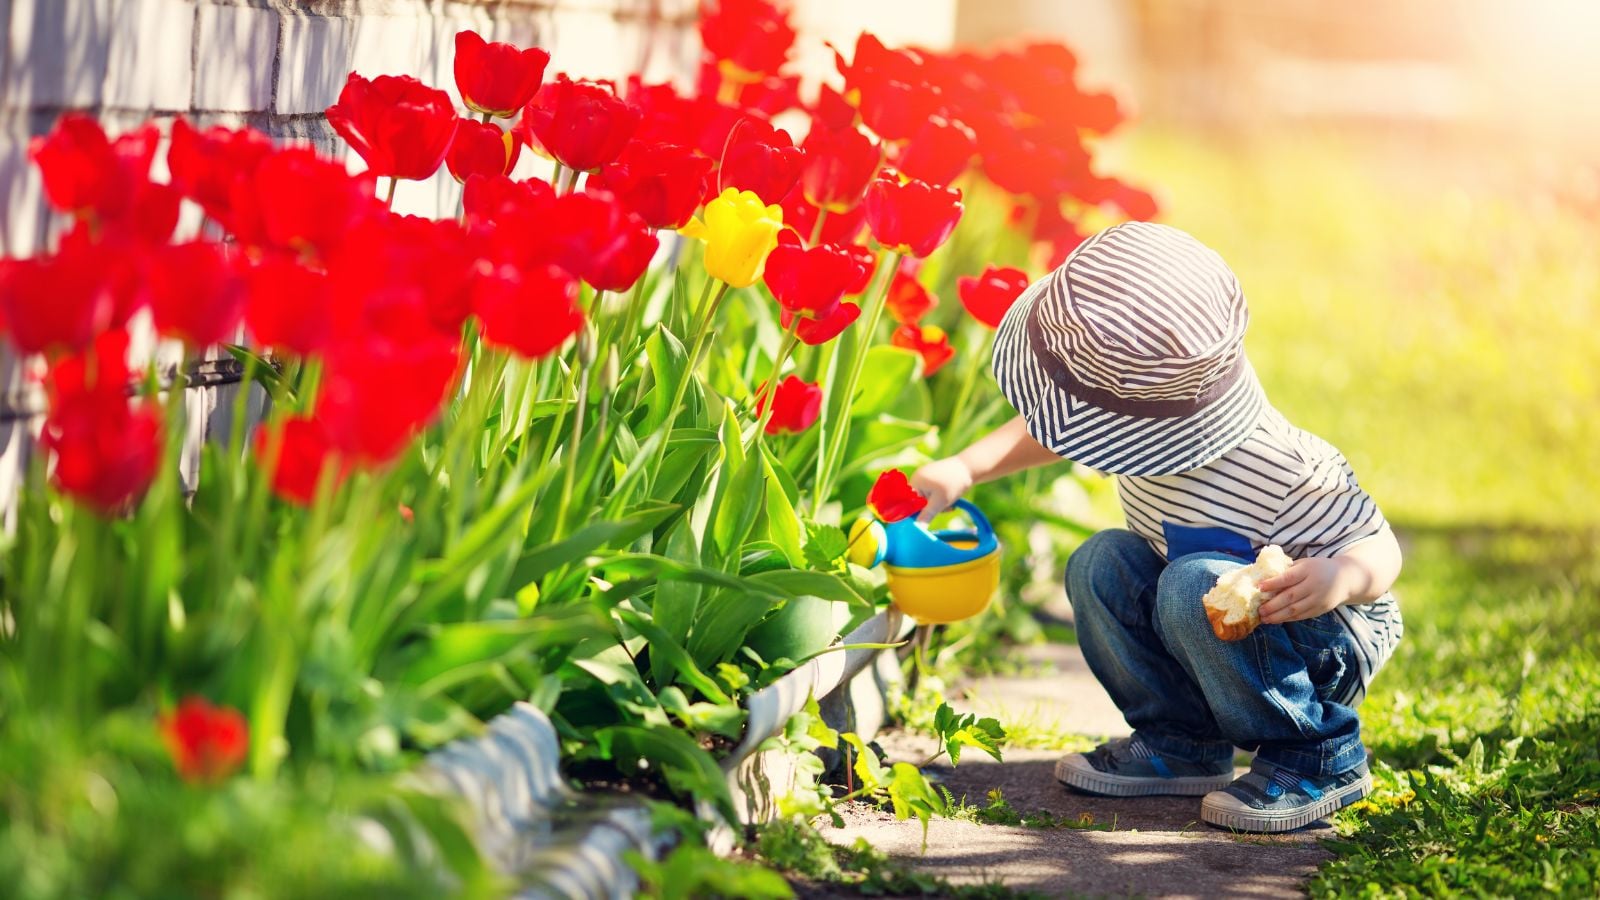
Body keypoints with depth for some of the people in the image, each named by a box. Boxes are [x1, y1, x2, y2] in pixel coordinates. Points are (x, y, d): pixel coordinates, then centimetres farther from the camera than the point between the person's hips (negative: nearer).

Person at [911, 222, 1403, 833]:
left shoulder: (1275, 473, -36)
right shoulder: (1148, 400, -13)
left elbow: (1380, 550, -27)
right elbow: (1051, 430, 8)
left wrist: (1337, 578, -49)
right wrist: (966, 468, -3)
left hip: (1336, 643, -8)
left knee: (1195, 585, -33)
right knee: (1100, 565, -9)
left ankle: (1319, 759, -17)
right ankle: (1183, 743, 3)